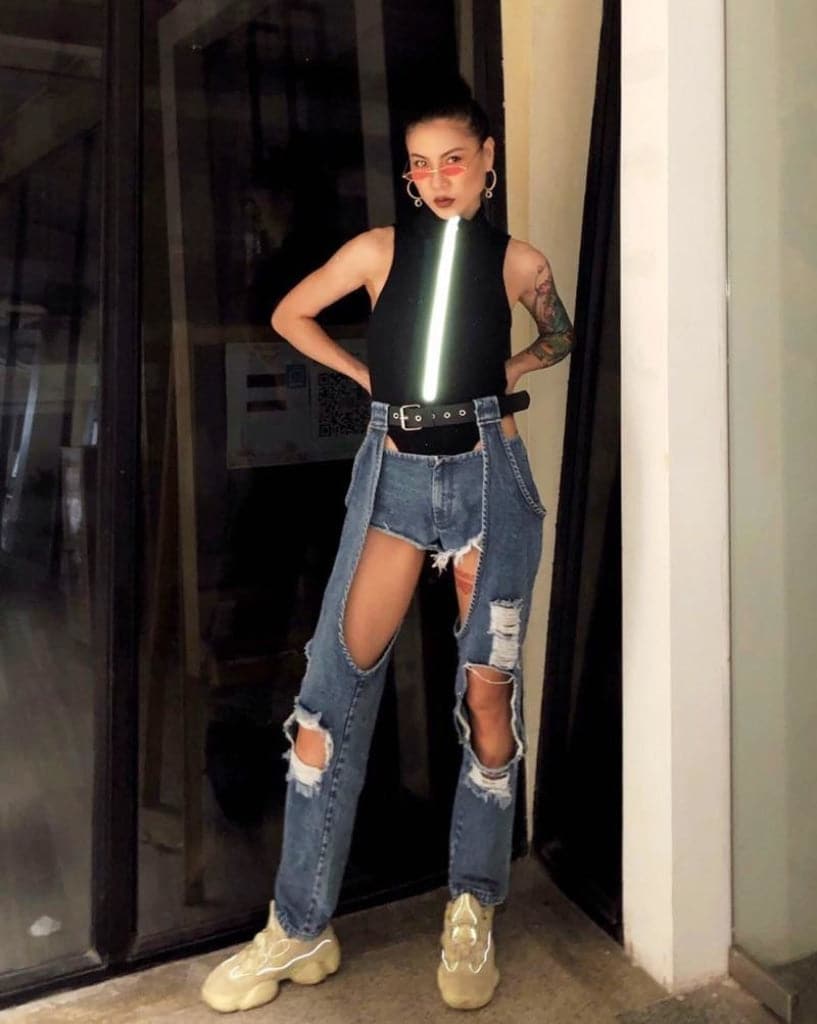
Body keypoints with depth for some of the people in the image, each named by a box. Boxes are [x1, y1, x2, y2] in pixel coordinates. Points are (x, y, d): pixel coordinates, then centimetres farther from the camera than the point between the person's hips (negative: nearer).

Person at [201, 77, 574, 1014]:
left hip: (487, 473, 0)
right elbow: (288, 316, 15)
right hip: (394, 474, 0)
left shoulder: (519, 261, 6)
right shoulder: (379, 249, 4)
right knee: (334, 685, -5)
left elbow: (560, 339, 24)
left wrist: (509, 369, 5)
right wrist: (365, 374, 8)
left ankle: (472, 912, 18)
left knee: (488, 690, 0)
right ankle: (301, 928, 7)